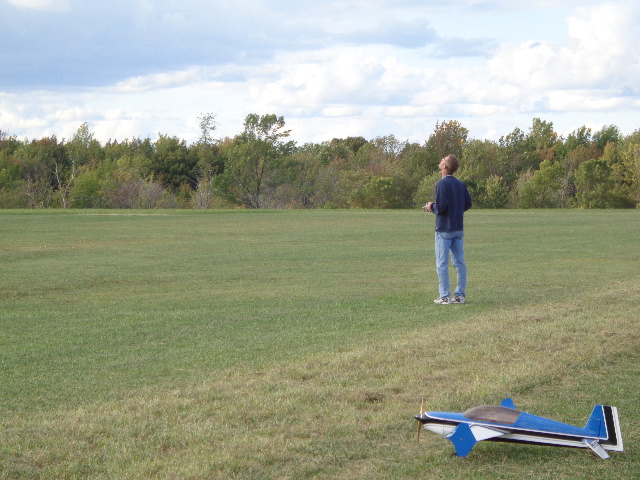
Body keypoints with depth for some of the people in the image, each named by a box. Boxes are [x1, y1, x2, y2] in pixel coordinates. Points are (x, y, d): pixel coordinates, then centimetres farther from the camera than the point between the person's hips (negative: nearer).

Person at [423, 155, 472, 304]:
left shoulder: (442, 183, -14)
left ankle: (445, 296, -2)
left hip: (444, 229, -7)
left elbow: (441, 207, -21)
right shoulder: (461, 184, 7)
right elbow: (468, 203, 10)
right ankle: (460, 295, 12)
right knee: (460, 263, 10)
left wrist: (431, 207, -1)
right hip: (459, 229, 7)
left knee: (442, 264, -1)